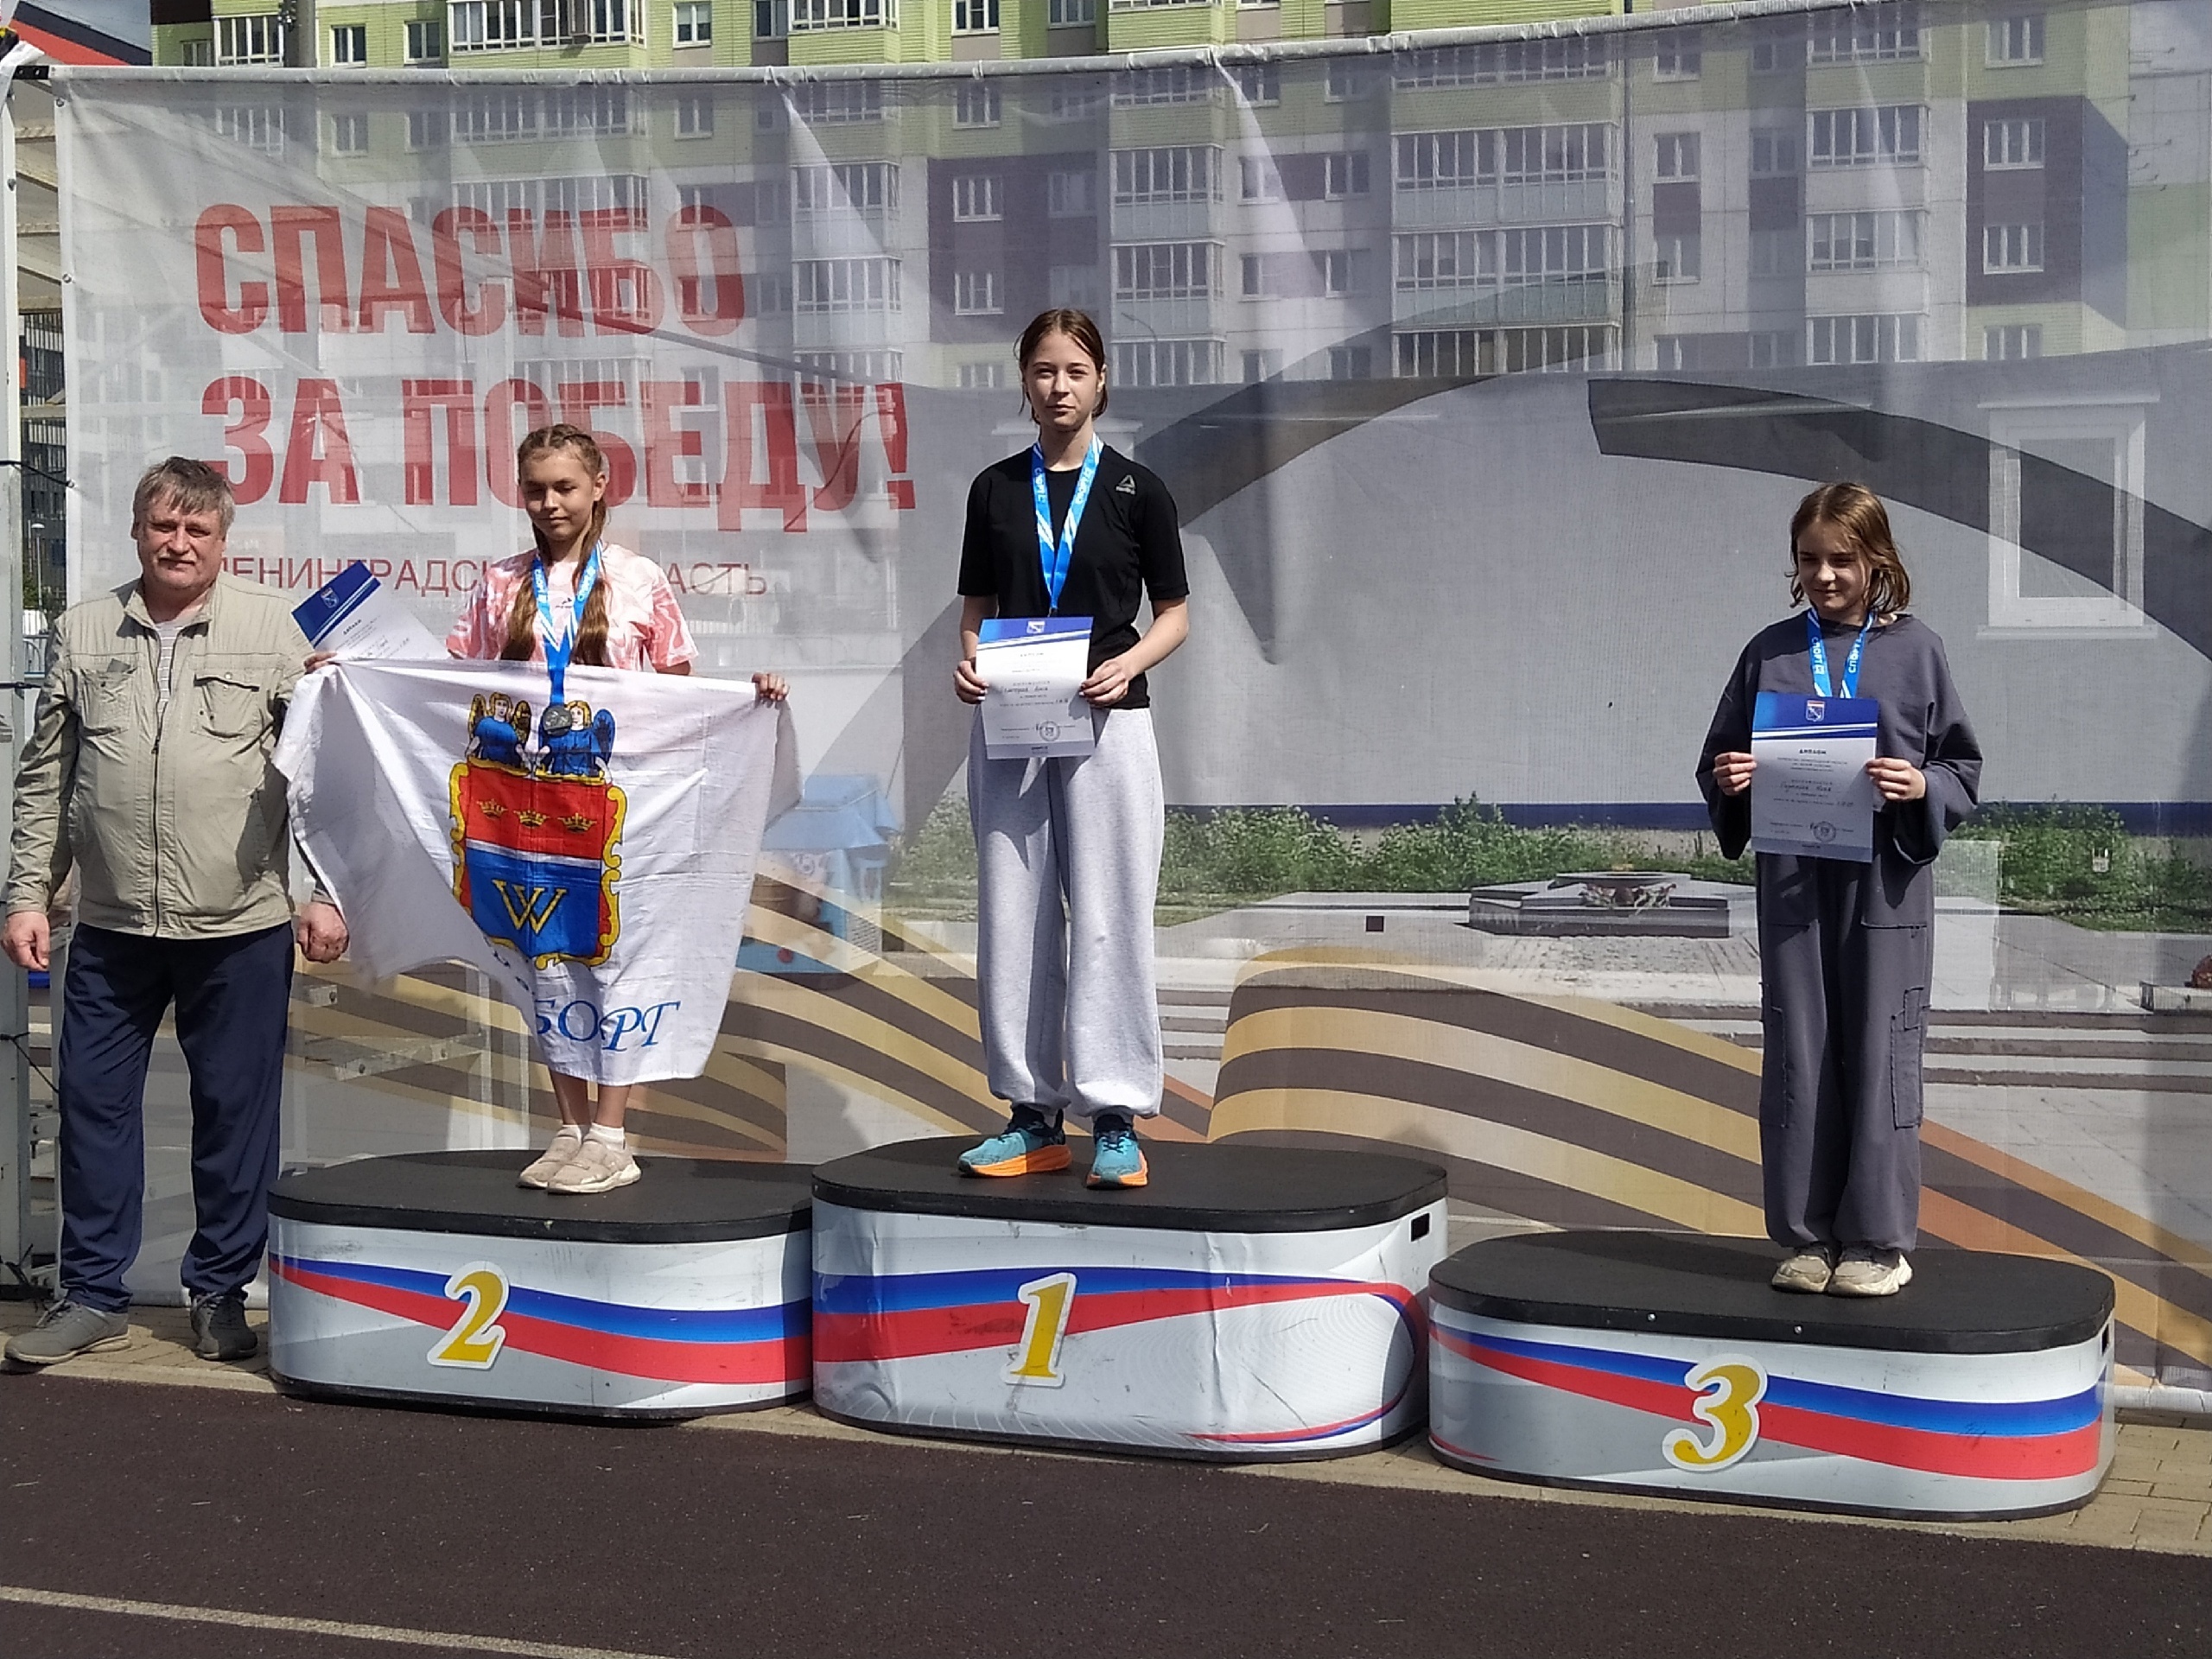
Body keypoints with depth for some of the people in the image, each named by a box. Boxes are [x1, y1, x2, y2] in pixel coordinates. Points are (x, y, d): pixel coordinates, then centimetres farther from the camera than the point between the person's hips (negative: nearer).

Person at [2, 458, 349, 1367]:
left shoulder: (271, 628, 0)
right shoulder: (84, 632, 8)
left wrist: (323, 894, -5)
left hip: (241, 927, -2)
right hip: (110, 928, 3)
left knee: (236, 1112, 5)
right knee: (93, 1104, 7)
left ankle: (221, 1292, 20)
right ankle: (92, 1296, 20)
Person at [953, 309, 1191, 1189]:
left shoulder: (1136, 489, 3)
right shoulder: (995, 490, 10)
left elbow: (1174, 613, 5)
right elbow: (976, 609, 14)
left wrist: (1129, 662, -14)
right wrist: (969, 664, -6)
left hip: (1106, 722, -3)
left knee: (1108, 918, -5)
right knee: (1013, 918, 4)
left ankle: (1115, 1118, 1)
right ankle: (1034, 1114, 13)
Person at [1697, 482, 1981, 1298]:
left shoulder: (1915, 650, 3)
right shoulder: (1771, 653, 8)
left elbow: (1965, 768, 4)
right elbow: (1720, 761, 13)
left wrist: (1922, 788, -16)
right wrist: (1728, 780, -9)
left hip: (1885, 880, -2)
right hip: (1792, 883, 2)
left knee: (1879, 1055, 2)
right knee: (1797, 1057, 5)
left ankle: (1878, 1238, 12)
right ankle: (1806, 1236, 15)